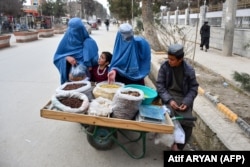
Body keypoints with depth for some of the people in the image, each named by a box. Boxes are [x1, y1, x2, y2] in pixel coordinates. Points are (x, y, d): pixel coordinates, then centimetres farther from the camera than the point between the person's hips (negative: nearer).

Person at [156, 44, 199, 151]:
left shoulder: (189, 70, -4)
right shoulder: (164, 67, -5)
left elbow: (193, 88, 2)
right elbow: (160, 85, -5)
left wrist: (187, 102, -14)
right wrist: (169, 100, -17)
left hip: (183, 98, 1)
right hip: (168, 96, -1)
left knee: (188, 122, -17)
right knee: (169, 116, -28)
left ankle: (179, 147, 7)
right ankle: (173, 143, -1)